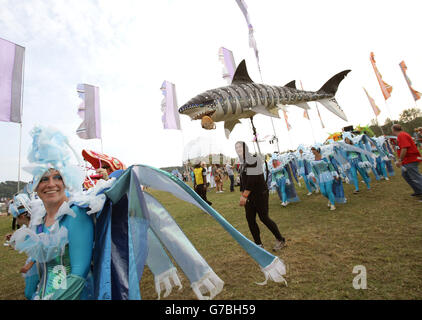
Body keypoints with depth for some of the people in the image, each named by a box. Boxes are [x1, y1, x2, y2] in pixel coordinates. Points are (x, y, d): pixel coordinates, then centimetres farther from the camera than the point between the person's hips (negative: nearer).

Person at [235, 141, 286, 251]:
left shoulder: (254, 160, -15)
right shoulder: (243, 163, 11)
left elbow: (253, 179, -22)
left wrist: (244, 196, -22)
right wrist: (242, 195, 11)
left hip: (260, 194, -8)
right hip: (249, 196, 8)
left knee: (264, 218, -1)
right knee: (250, 219, 7)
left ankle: (280, 240, 21)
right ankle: (258, 244, 22)